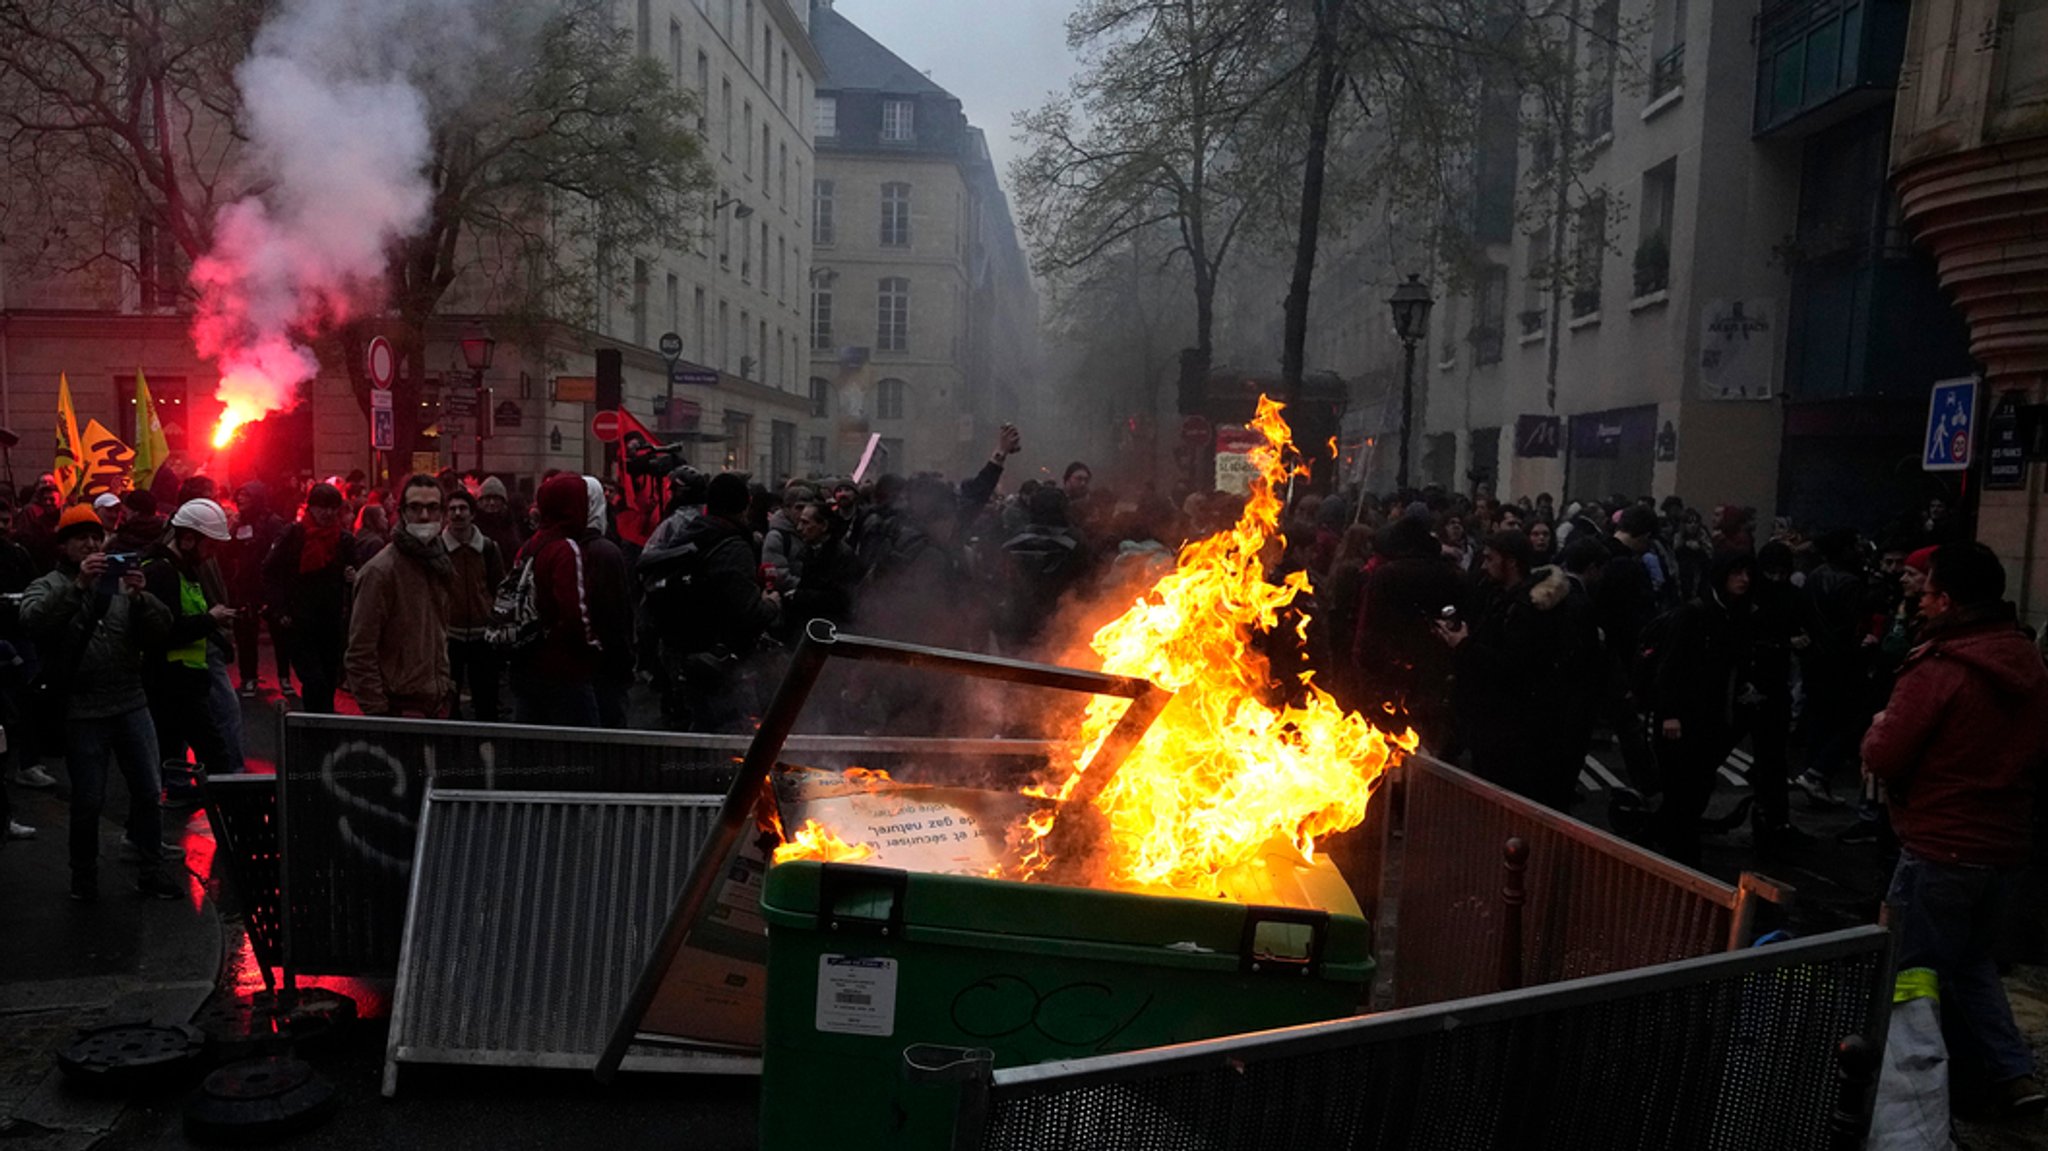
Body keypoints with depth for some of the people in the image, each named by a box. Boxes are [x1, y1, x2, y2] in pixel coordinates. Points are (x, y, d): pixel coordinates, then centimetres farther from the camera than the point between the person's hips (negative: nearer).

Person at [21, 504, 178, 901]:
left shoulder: (120, 582, 9)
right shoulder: (48, 586, 1)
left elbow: (162, 628, -1)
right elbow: (33, 619, -21)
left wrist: (140, 596, -18)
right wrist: (78, 584, -31)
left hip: (132, 705, 3)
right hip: (81, 712, -3)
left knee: (148, 792, 8)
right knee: (88, 801, 6)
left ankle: (152, 871, 20)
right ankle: (84, 876, 24)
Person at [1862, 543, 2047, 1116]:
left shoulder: (1936, 670, -21)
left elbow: (1882, 758, -17)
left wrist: (1879, 726, 2)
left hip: (1941, 847, -7)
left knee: (1919, 973, 8)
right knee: (1971, 958, 24)